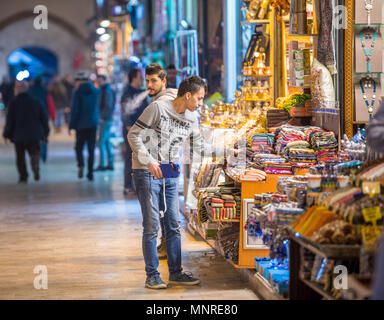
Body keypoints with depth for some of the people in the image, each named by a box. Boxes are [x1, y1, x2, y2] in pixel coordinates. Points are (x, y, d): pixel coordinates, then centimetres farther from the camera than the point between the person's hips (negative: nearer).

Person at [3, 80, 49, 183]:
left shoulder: (14, 103, -8)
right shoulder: (36, 102, 3)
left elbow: (10, 120, -8)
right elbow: (44, 118, 4)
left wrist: (6, 134, 2)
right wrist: (45, 132, 13)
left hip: (19, 136, -2)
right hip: (34, 135, 2)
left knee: (20, 157, 10)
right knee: (35, 152, 9)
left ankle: (23, 176, 6)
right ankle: (35, 163, -23)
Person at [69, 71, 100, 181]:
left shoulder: (78, 92, -9)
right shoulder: (96, 91, 4)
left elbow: (75, 110, -10)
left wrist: (71, 126, -5)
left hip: (81, 124, -3)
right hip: (93, 124, 3)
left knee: (79, 147, 9)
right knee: (91, 149, 7)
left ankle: (81, 165, -15)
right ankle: (90, 173, 5)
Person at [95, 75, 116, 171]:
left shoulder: (107, 91, -14)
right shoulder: (104, 90, 16)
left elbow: (108, 106, -21)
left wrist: (102, 117, -16)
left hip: (105, 120, -10)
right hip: (107, 120, 10)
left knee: (101, 142, -9)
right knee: (107, 142, 11)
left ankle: (102, 165, -9)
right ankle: (110, 164, 14)